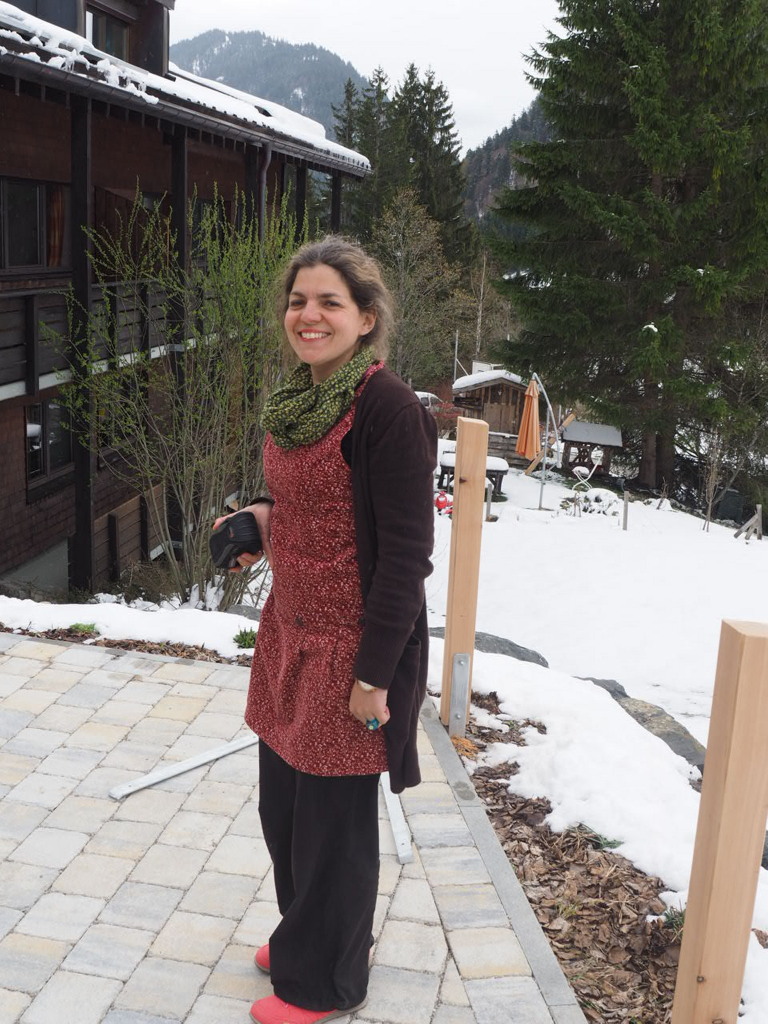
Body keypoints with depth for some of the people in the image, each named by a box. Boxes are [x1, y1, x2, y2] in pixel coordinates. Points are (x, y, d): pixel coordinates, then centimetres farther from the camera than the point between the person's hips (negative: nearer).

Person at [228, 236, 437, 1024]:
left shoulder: (387, 408, -18)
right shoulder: (297, 399, 7)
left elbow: (405, 553, -19)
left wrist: (374, 675, -18)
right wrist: (263, 514, 2)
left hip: (351, 648, -8)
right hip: (289, 634, 8)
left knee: (333, 815, 9)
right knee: (280, 802, 20)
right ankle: (304, 935, 46)